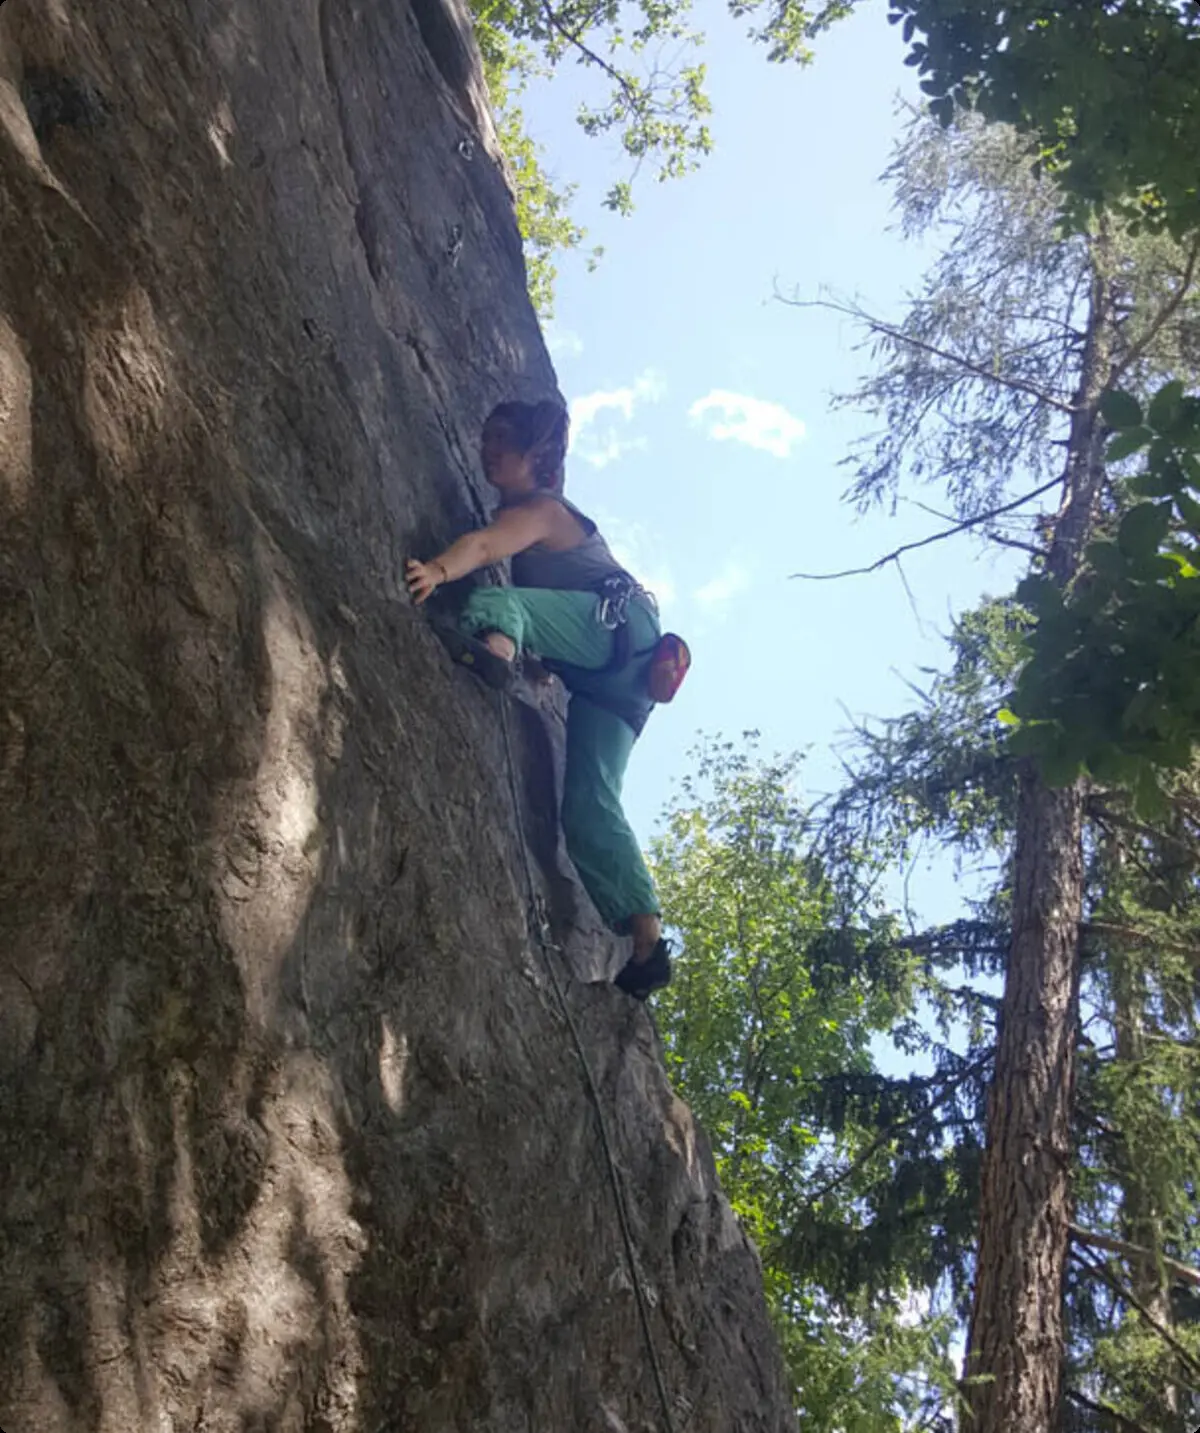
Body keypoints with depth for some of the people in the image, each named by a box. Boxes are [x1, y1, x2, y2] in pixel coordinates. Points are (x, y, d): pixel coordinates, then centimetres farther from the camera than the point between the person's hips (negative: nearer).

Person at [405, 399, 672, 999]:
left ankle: (492, 645, -62)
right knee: (589, 798, -4)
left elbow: (484, 545, -22)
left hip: (619, 623, -8)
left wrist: (436, 570, -40)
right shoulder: (522, 511, 31)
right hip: (606, 674, 8)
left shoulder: (541, 508, 0)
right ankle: (647, 941, -11)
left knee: (495, 599, -26)